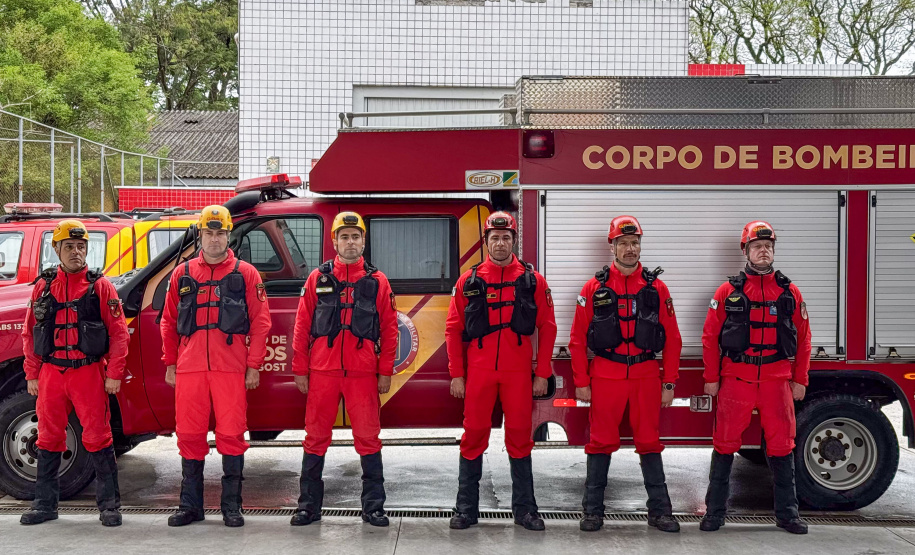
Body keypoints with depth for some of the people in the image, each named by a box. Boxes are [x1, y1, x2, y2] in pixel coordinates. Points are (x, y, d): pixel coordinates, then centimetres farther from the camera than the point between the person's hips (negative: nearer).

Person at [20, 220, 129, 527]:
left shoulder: (100, 285, 1)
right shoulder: (43, 286, 9)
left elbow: (119, 333, -2)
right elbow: (29, 334, 12)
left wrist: (114, 375, -8)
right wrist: (32, 375, 7)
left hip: (89, 373, -3)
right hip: (51, 373, 3)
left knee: (97, 438, -1)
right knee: (49, 438, 10)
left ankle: (109, 504, 7)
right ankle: (45, 504, 20)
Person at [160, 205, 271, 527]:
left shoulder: (245, 274, 6)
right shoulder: (182, 274, 13)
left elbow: (260, 323, 2)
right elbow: (168, 322, 16)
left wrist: (254, 366, -3)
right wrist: (170, 364, 10)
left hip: (231, 369, -2)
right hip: (189, 368, 2)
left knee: (231, 434, -1)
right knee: (189, 434, 5)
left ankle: (231, 506, 9)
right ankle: (190, 505, 16)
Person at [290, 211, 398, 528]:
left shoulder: (377, 281, 6)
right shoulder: (318, 279, 7)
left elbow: (389, 329, 5)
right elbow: (302, 327, 7)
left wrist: (386, 372, 0)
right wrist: (300, 371, 3)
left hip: (363, 373, 0)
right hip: (322, 372, 1)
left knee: (368, 439, 2)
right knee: (316, 438, 6)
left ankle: (373, 507, 12)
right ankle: (309, 506, 16)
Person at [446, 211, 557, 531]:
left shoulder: (532, 281, 4)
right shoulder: (469, 281, 4)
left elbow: (547, 328, 4)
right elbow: (453, 329, 5)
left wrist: (542, 374, 0)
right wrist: (456, 375, 0)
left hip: (518, 373, 0)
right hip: (478, 372, 0)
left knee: (520, 437, 6)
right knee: (473, 437, 5)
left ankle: (524, 509, 18)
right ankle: (466, 509, 15)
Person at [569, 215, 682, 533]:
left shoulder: (657, 288, 4)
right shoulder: (595, 288, 1)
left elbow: (672, 340, 5)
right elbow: (578, 339, 1)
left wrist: (669, 384, 1)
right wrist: (581, 383, -3)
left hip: (646, 377, 1)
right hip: (606, 377, -1)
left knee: (649, 443, 7)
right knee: (601, 443, 5)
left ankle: (659, 510, 16)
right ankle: (593, 511, 14)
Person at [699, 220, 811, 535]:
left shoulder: (790, 292, 8)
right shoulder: (727, 292, 3)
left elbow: (803, 338, 9)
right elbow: (710, 337, 3)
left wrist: (800, 380, 5)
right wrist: (711, 378, -1)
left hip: (777, 380, 2)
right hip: (736, 380, -1)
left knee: (782, 446, 6)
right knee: (725, 444, 2)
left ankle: (786, 513, 18)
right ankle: (715, 512, 12)